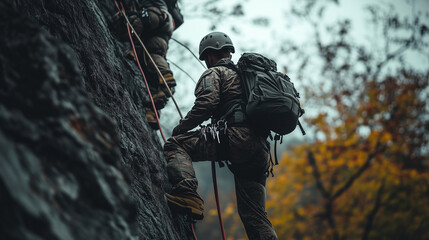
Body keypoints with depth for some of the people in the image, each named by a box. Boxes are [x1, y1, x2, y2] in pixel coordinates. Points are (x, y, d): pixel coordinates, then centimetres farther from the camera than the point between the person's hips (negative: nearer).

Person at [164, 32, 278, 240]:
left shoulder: (215, 73, 10)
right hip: (260, 149, 8)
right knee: (254, 215, 12)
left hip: (237, 137, -8)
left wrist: (181, 127, 6)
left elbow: (206, 103, -7)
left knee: (175, 145, -5)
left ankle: (187, 193, -27)